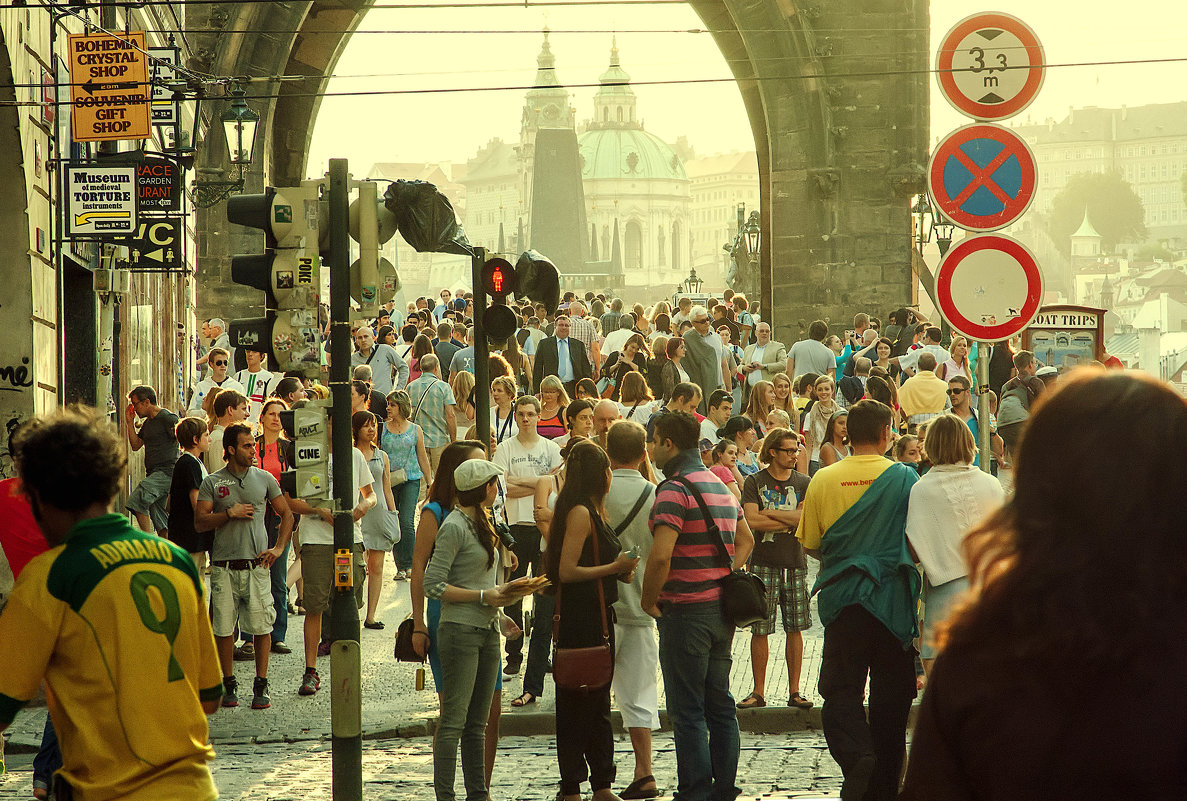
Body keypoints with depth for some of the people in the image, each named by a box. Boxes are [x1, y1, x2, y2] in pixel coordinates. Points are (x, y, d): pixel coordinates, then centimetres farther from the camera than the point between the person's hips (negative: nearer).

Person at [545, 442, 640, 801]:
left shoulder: (593, 512, 15)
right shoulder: (580, 513, -15)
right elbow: (567, 571, -20)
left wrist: (619, 570, 9)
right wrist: (614, 568, -15)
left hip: (597, 619, 10)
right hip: (580, 622, -10)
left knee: (599, 703, 14)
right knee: (577, 704, -4)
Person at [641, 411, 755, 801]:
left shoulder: (674, 491, -15)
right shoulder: (722, 487, 14)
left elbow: (660, 556, -25)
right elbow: (745, 540, 26)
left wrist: (649, 601, -11)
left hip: (686, 610, -8)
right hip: (723, 609, 8)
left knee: (687, 710, -4)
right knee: (720, 703, 13)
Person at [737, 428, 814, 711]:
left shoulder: (804, 483, 8)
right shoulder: (755, 482, 2)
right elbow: (751, 521, -11)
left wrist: (769, 513, -9)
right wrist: (790, 519, -8)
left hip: (795, 563, 2)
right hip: (764, 563, -2)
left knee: (795, 630, 4)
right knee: (760, 630, -1)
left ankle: (794, 691, 11)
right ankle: (758, 692, 6)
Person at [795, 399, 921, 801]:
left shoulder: (823, 480, -2)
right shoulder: (905, 478, -5)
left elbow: (810, 544, 5)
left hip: (842, 598, 0)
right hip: (894, 598, 0)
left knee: (840, 691, 5)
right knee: (890, 695, 9)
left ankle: (855, 754, -22)